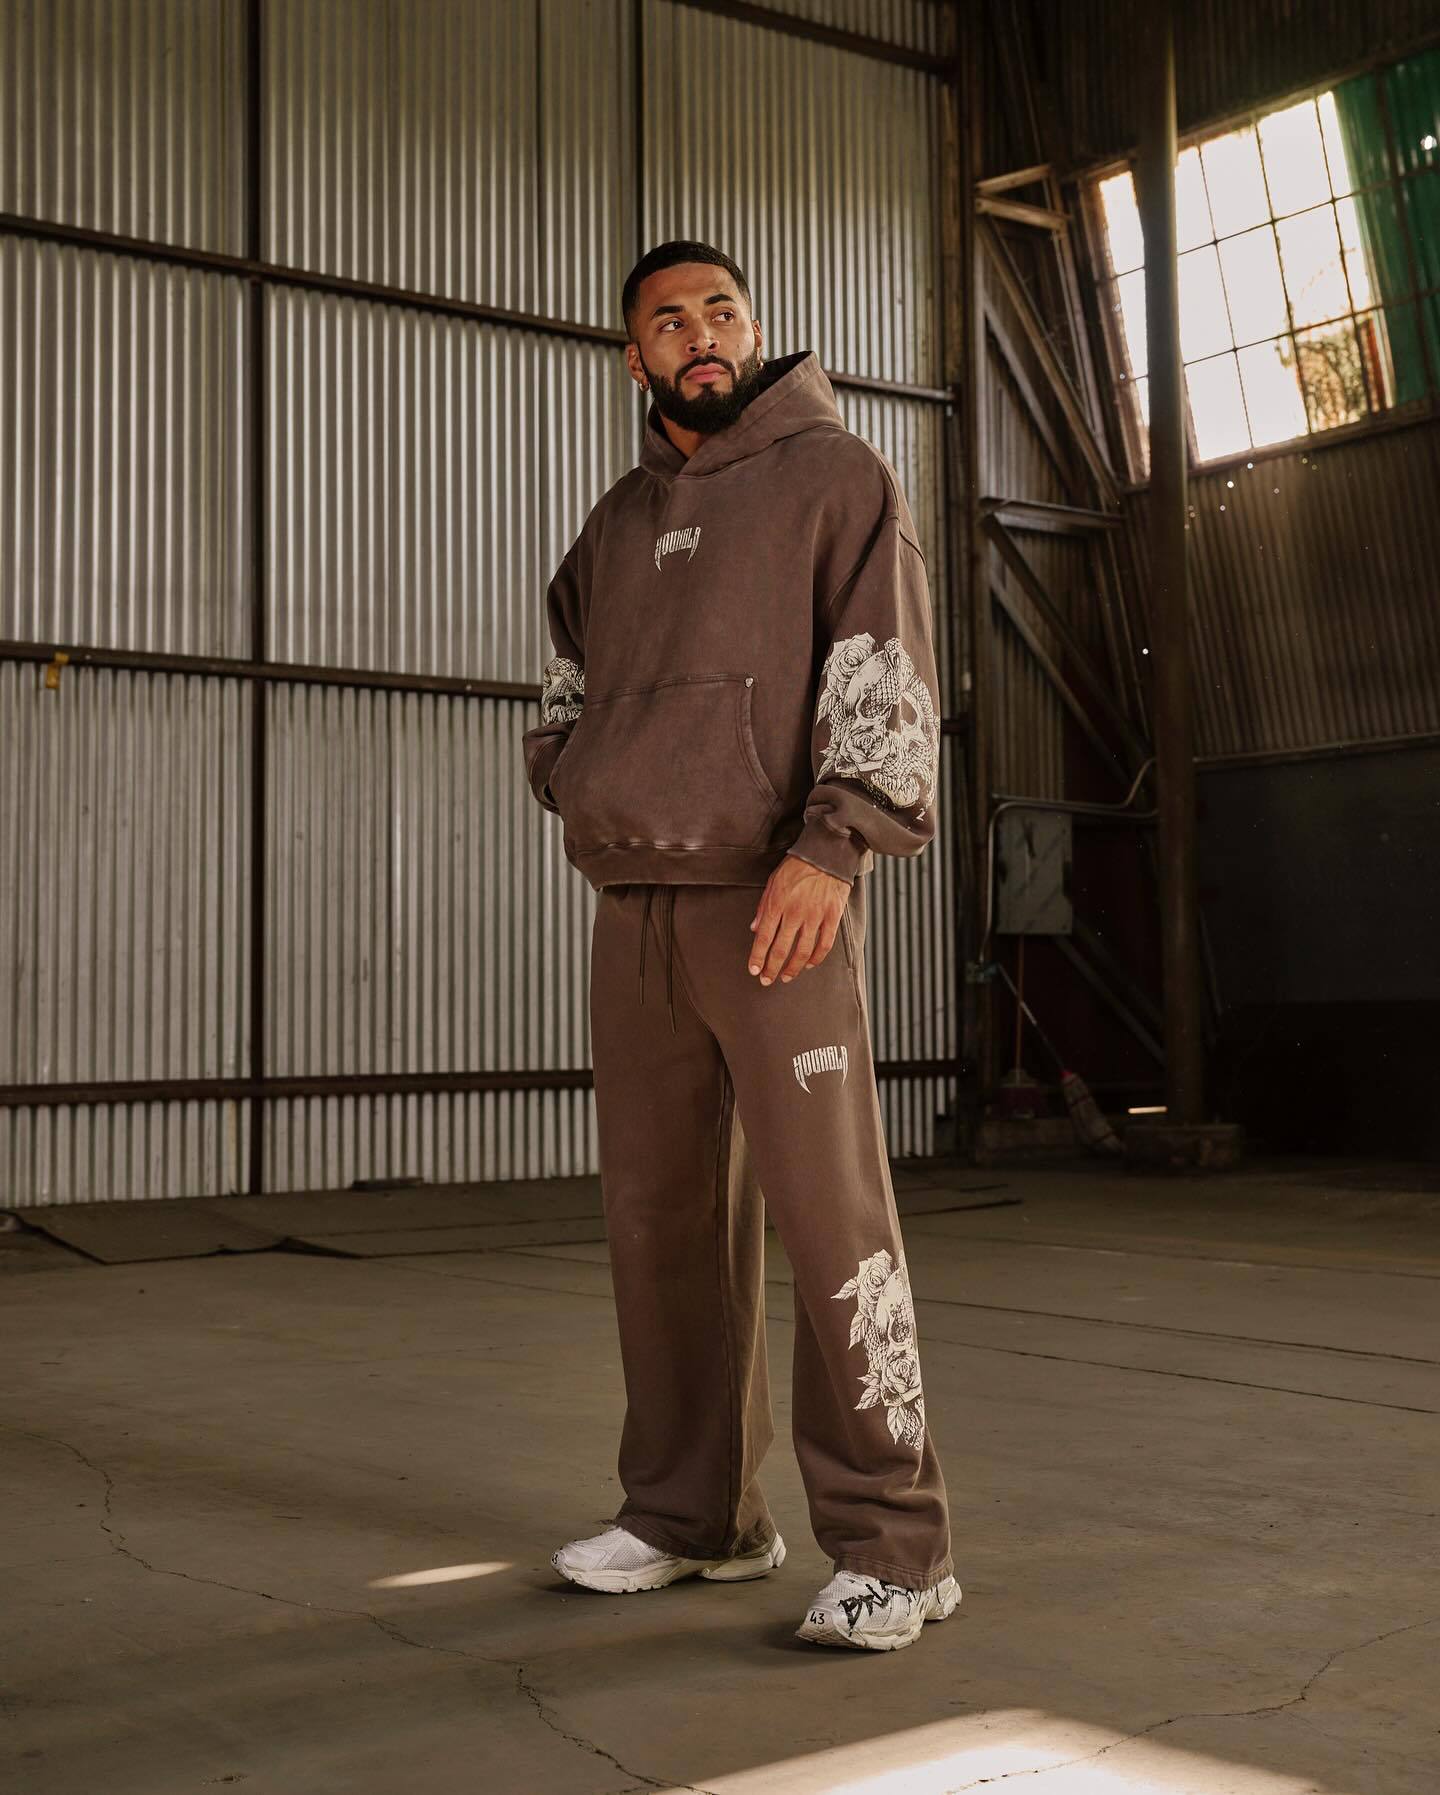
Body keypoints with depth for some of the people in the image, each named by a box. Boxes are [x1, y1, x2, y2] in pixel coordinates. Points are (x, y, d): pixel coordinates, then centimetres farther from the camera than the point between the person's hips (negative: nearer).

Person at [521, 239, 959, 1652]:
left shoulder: (835, 478, 4)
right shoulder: (615, 527, 22)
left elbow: (889, 677, -7)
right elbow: (565, 684, 31)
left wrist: (830, 848, -19)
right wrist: (575, 784, 9)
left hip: (778, 899, -6)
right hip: (632, 906, 6)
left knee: (828, 1210, -10)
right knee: (661, 1217, 8)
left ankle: (892, 1547, -3)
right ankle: (694, 1516, 19)